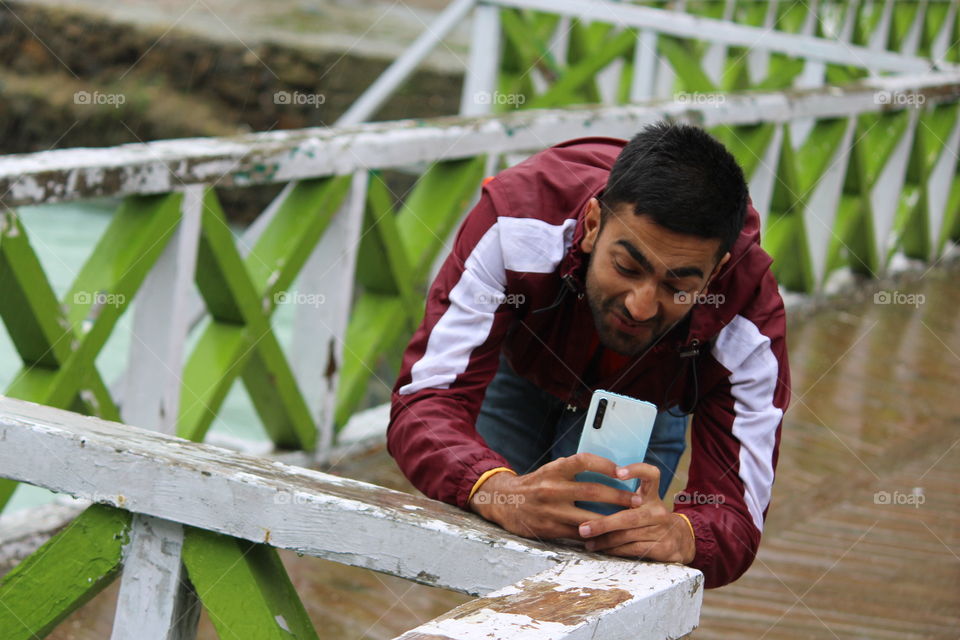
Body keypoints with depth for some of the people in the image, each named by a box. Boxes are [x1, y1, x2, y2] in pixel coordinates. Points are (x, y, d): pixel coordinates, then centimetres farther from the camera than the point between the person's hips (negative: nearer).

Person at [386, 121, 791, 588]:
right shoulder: (516, 226, -43)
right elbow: (425, 401, -46)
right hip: (516, 370, 0)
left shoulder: (748, 326, -39)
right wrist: (501, 493, -68)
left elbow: (736, 511, -40)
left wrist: (680, 535, -66)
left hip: (645, 403, 0)